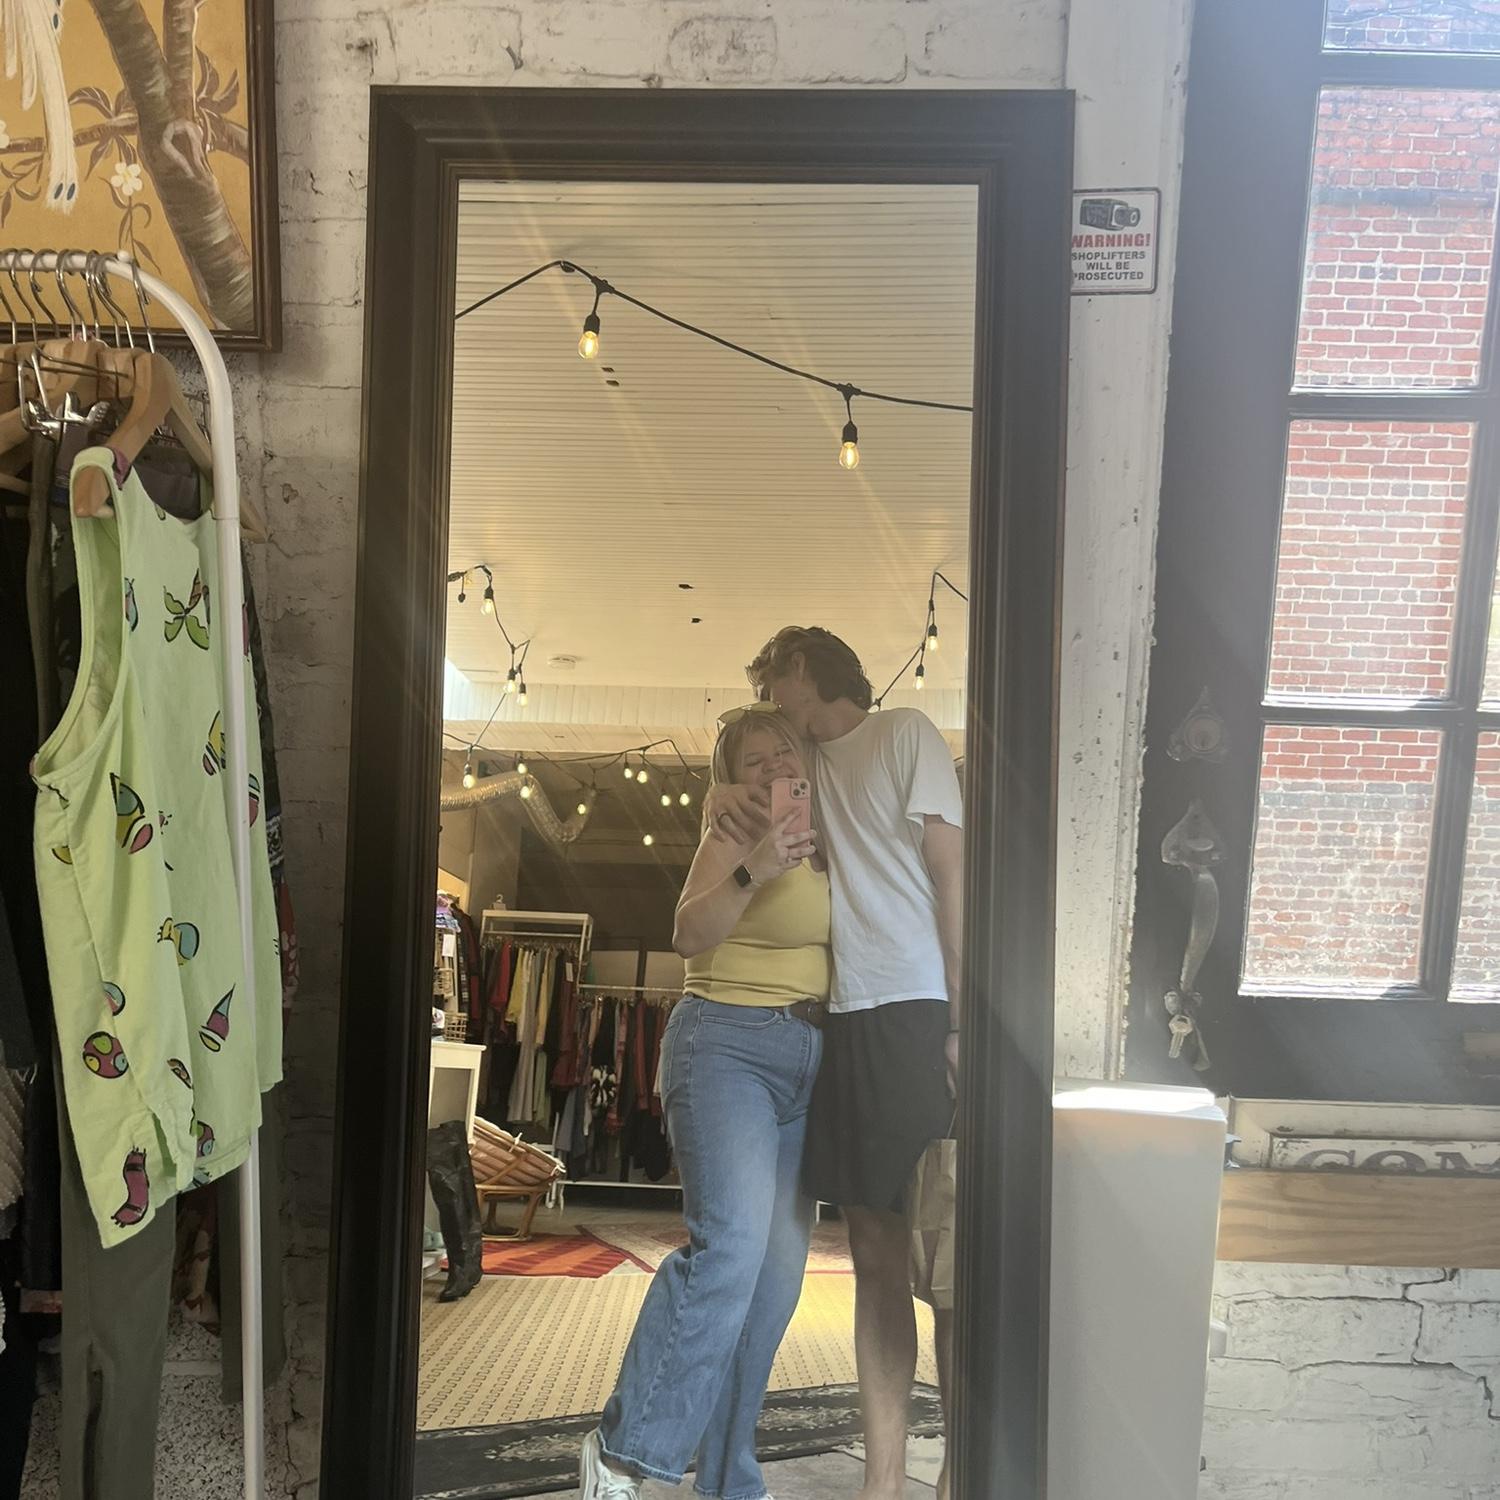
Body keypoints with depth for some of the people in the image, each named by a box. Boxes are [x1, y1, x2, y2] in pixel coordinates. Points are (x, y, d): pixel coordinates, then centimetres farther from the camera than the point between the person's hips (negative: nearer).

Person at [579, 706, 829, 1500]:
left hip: (809, 1062, 7)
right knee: (730, 1243, -23)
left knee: (775, 1272, 6)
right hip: (728, 1043, -7)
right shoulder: (731, 839, -5)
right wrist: (752, 873, -31)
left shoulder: (829, 845, 15)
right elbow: (689, 934, -20)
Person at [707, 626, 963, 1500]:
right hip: (849, 1023, 6)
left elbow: (952, 870, -4)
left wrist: (961, 1021, -11)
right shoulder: (810, 765, 19)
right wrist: (726, 798, 3)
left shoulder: (905, 733, 1)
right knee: (877, 1257, 7)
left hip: (919, 1014, -6)